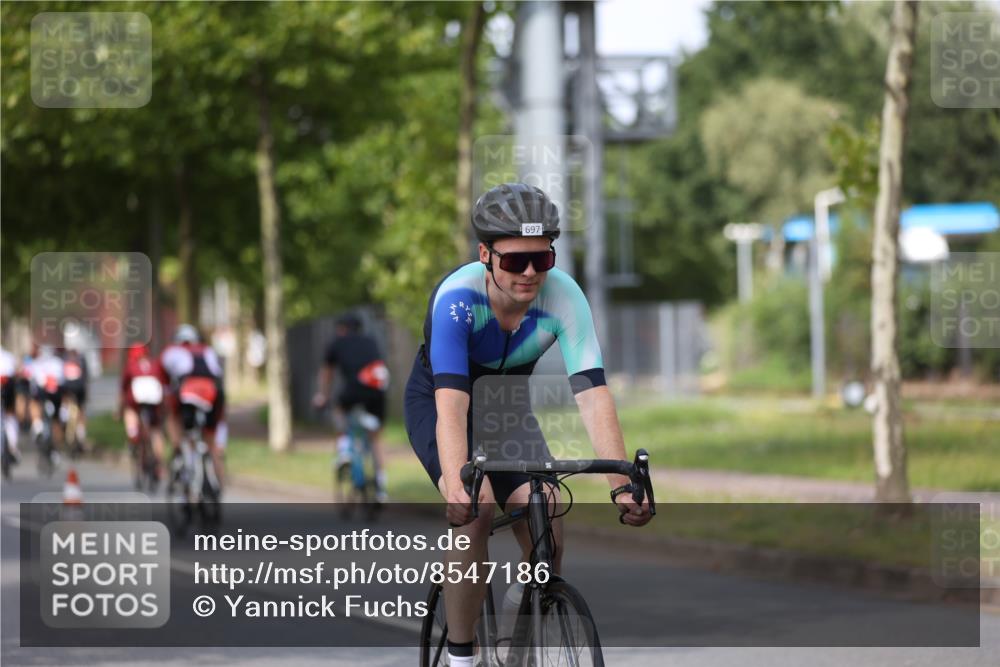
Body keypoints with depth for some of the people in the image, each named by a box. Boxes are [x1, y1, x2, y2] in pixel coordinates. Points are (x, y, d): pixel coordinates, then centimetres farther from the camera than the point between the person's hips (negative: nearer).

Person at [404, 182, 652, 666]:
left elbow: (592, 394, -32)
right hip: (436, 404, -3)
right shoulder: (457, 297, -34)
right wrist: (456, 486, -58)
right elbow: (452, 401, -44)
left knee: (546, 531, -14)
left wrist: (622, 484, -43)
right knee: (476, 511, -29)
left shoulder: (563, 297, -26)